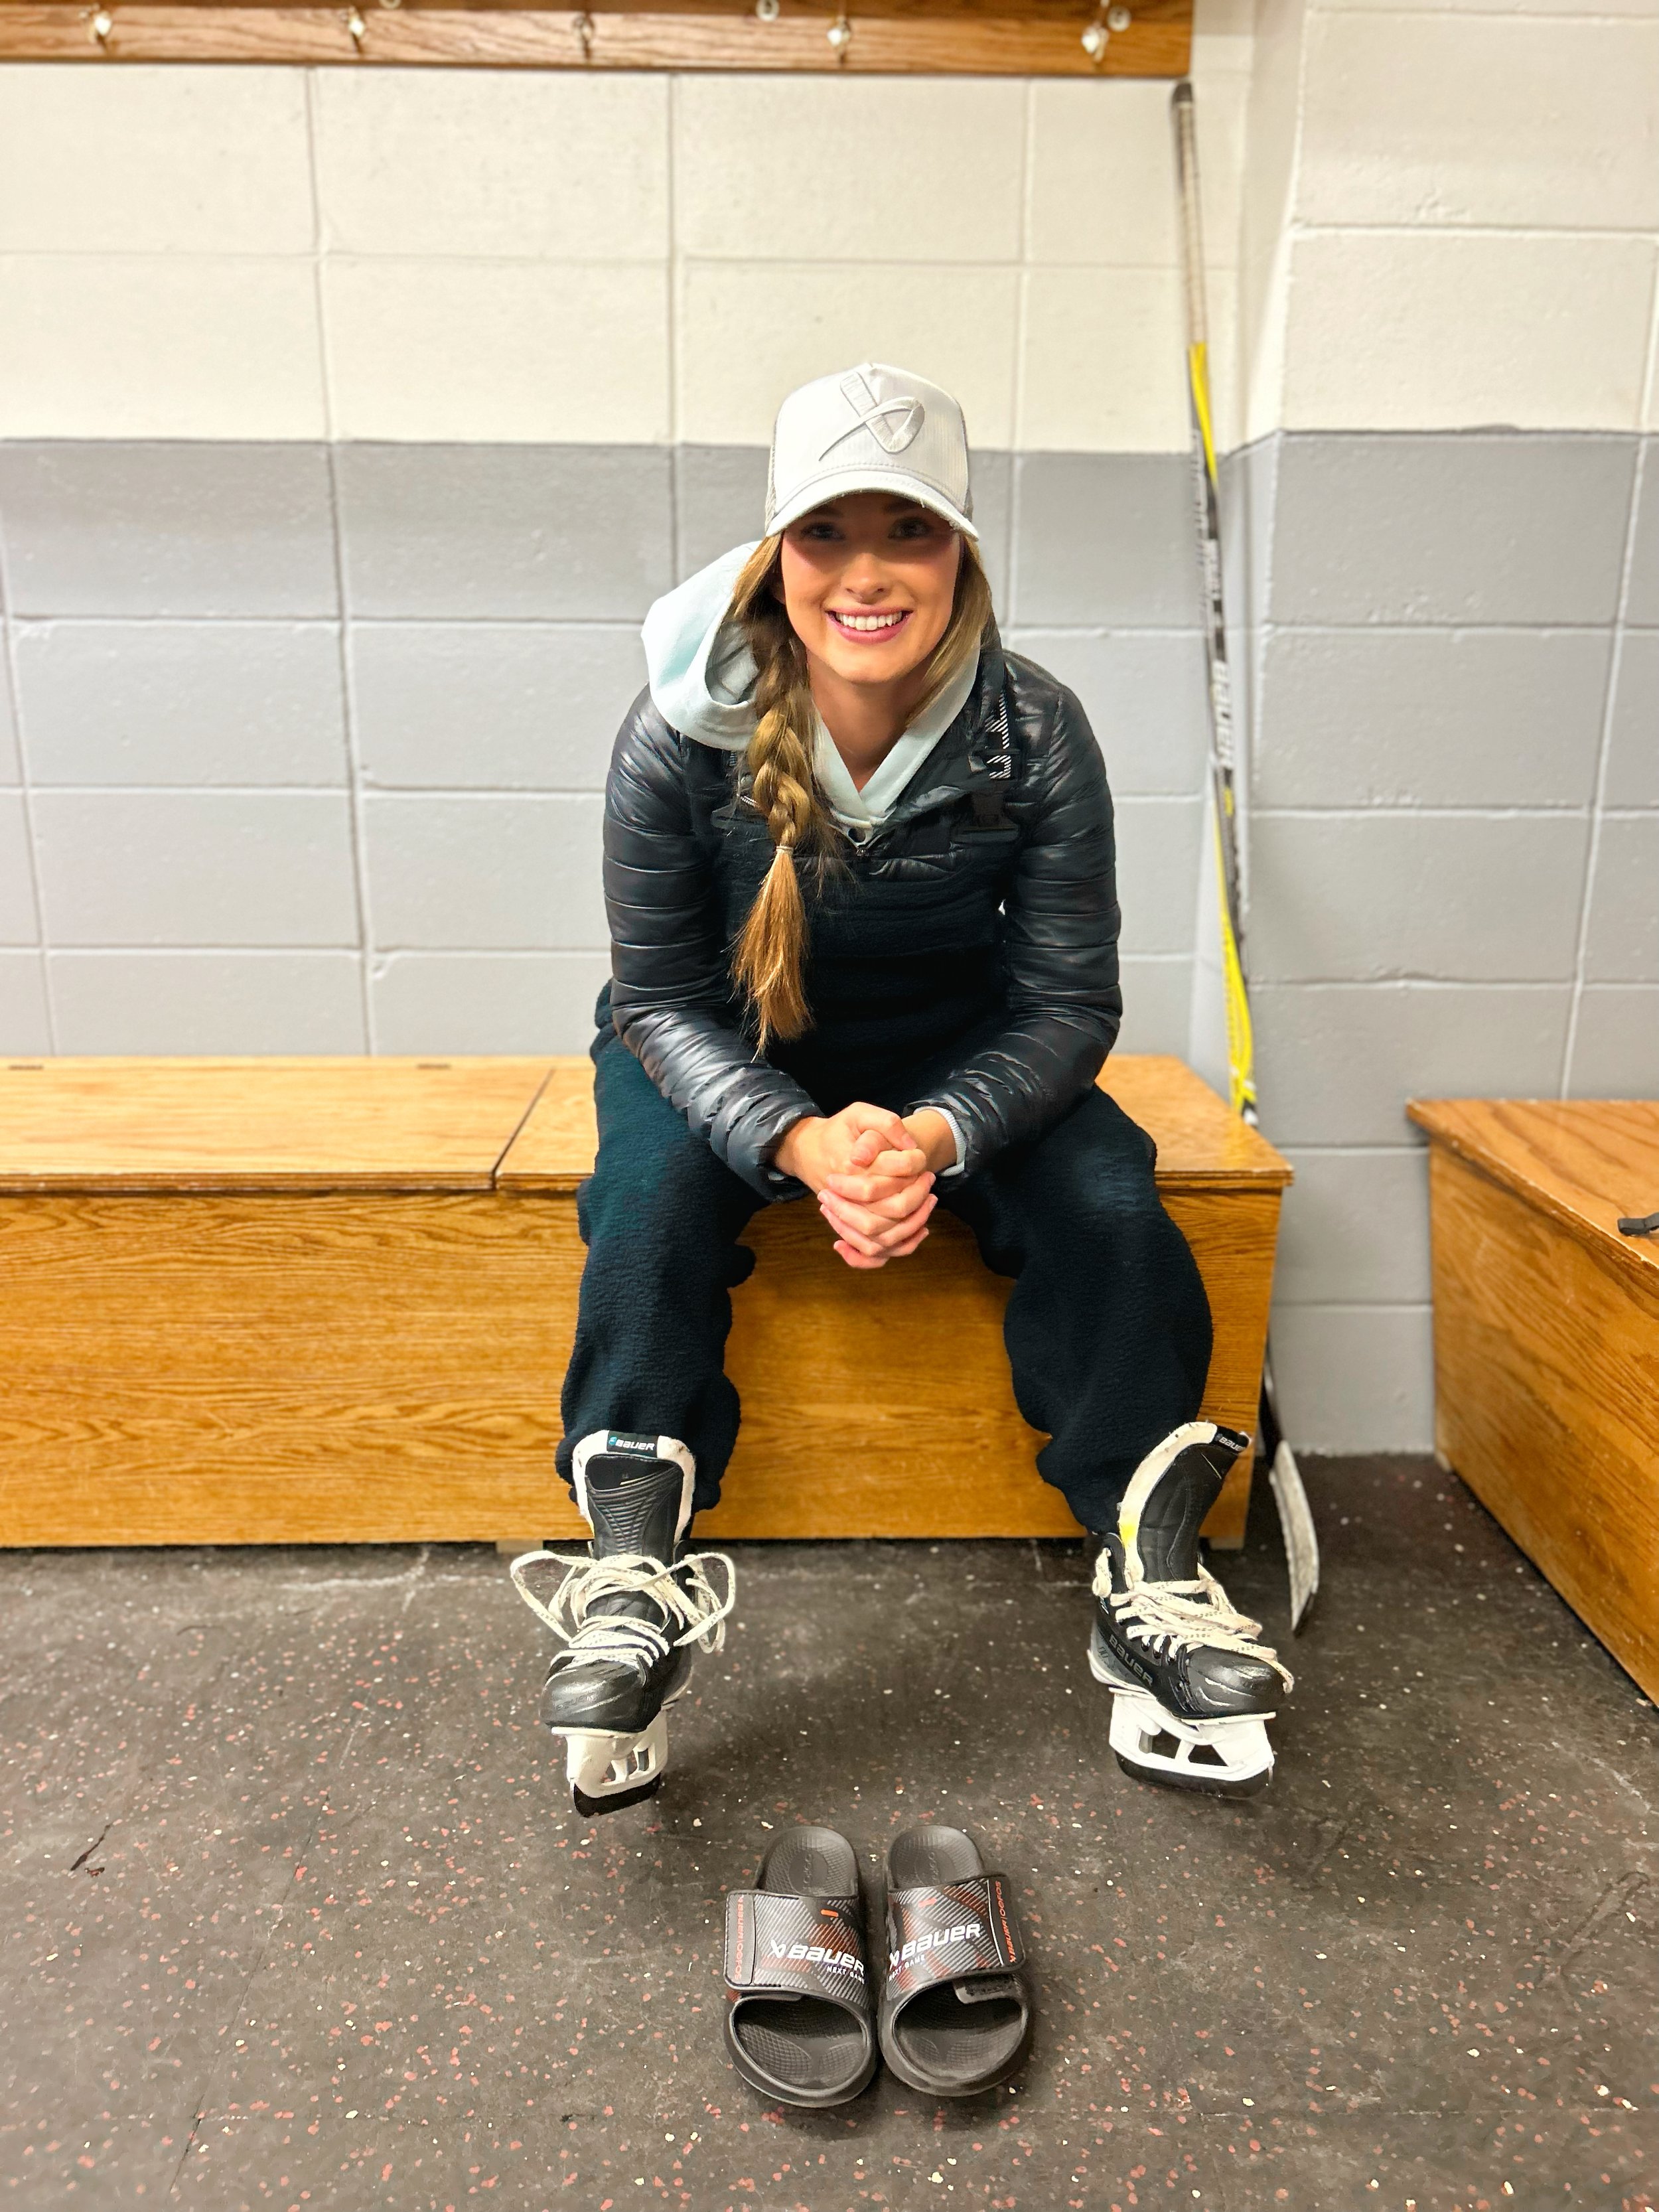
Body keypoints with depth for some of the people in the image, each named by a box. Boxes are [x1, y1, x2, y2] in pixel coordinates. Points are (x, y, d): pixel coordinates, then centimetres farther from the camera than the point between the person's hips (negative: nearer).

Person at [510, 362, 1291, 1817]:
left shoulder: (1036, 738, -19)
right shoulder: (680, 738, -21)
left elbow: (1069, 1000, -14)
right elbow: (660, 999, -16)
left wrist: (940, 1136, -35)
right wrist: (798, 1143, -35)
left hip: (955, 1050, 1)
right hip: (727, 1051, 0)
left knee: (1110, 1204, -23)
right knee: (653, 1200, -30)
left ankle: (1152, 1581, -11)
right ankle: (633, 1580, -21)